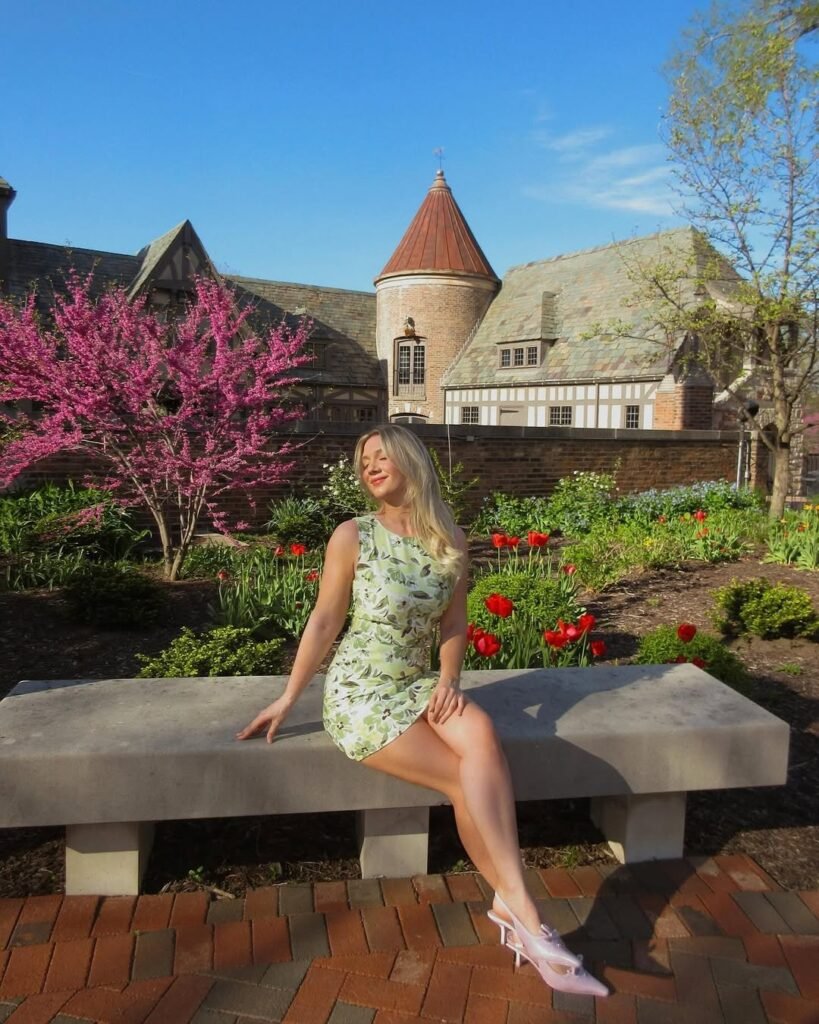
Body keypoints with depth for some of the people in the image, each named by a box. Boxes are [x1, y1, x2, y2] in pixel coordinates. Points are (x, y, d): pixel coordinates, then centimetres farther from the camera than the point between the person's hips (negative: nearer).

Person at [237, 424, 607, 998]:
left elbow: (454, 622, 9)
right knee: (471, 778, -18)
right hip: (359, 692, -3)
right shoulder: (353, 536, -9)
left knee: (481, 734, -28)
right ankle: (523, 912, -6)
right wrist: (288, 700, -2)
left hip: (418, 683, 4)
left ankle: (511, 905, -22)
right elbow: (324, 622, -4)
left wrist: (448, 679, -7)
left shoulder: (451, 541, 1)